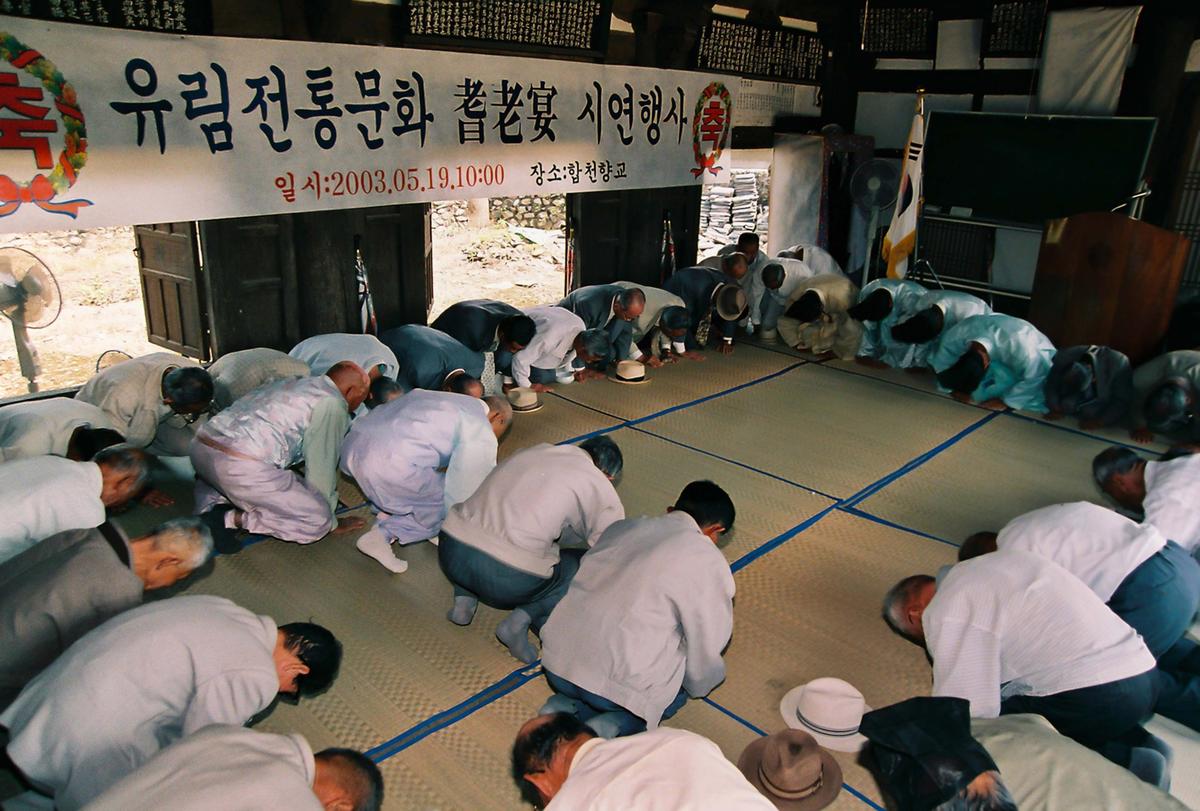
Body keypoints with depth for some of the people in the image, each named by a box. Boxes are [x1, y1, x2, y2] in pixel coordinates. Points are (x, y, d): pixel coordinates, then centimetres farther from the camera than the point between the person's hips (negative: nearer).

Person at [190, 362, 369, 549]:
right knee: (318, 520, -1)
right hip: (243, 466, -9)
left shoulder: (293, 383, 26)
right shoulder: (332, 403, 0)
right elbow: (321, 466, 0)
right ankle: (234, 518, -9)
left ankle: (211, 507, 14)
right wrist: (330, 521, 13)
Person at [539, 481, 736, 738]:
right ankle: (618, 724, -1)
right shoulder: (708, 562, -5)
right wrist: (699, 686, 23)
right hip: (625, 679, -5)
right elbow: (706, 646, 0)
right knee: (676, 688, 26)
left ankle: (570, 707, 8)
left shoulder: (622, 527, 11)